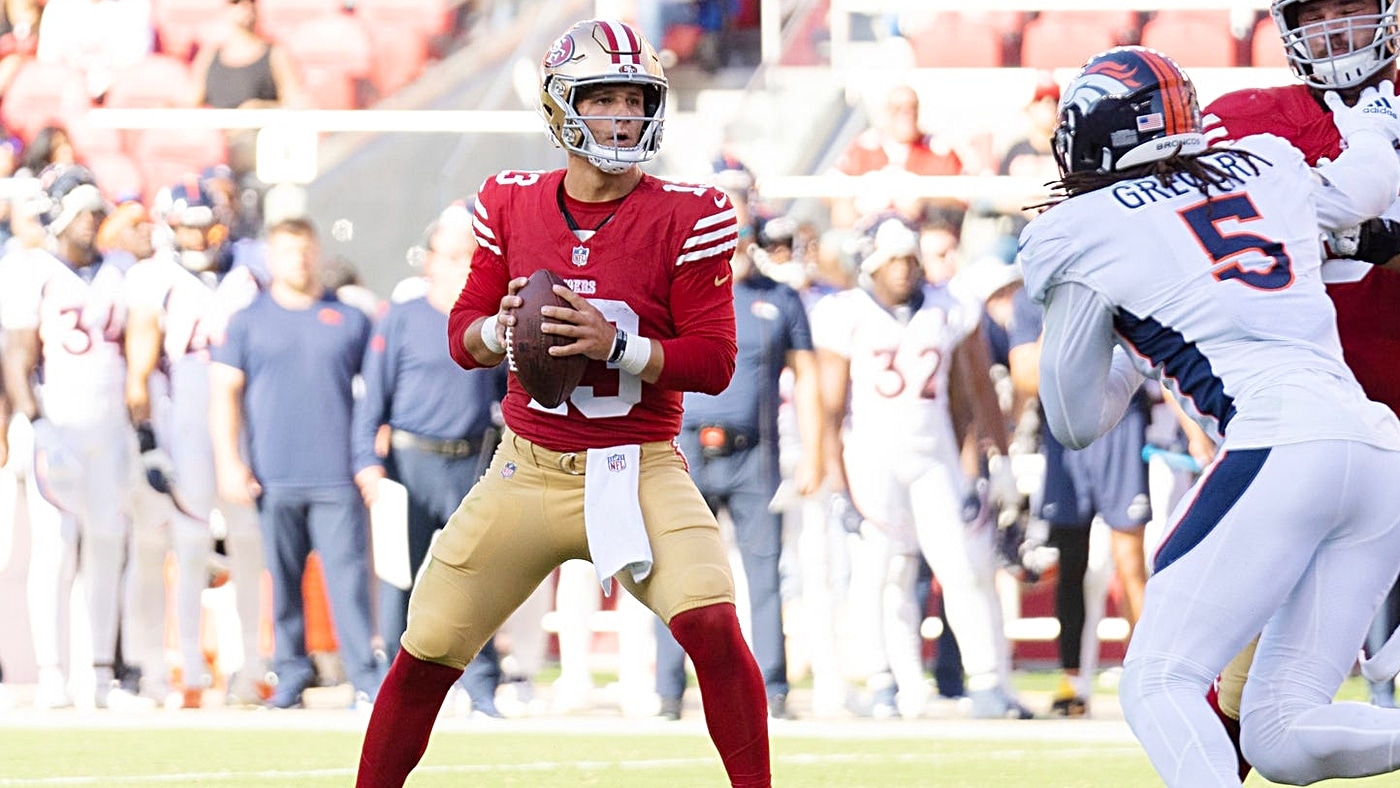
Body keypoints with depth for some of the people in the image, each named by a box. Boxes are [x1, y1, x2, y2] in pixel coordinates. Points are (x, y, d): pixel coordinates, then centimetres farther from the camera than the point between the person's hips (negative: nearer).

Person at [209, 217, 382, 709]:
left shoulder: (349, 320, 12)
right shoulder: (247, 321, 10)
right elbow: (224, 393, 6)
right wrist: (229, 463, -4)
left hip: (337, 477, 0)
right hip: (274, 478, 1)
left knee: (348, 575, -8)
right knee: (283, 579, 2)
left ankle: (365, 677, -10)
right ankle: (290, 674, 10)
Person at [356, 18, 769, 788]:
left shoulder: (685, 218, -7)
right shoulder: (513, 204, 2)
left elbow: (715, 360, -9)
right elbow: (463, 333, 9)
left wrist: (615, 344, -23)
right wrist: (500, 331, -14)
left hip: (640, 472, -3)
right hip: (527, 470, 3)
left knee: (713, 626, -24)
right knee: (424, 654, 1)